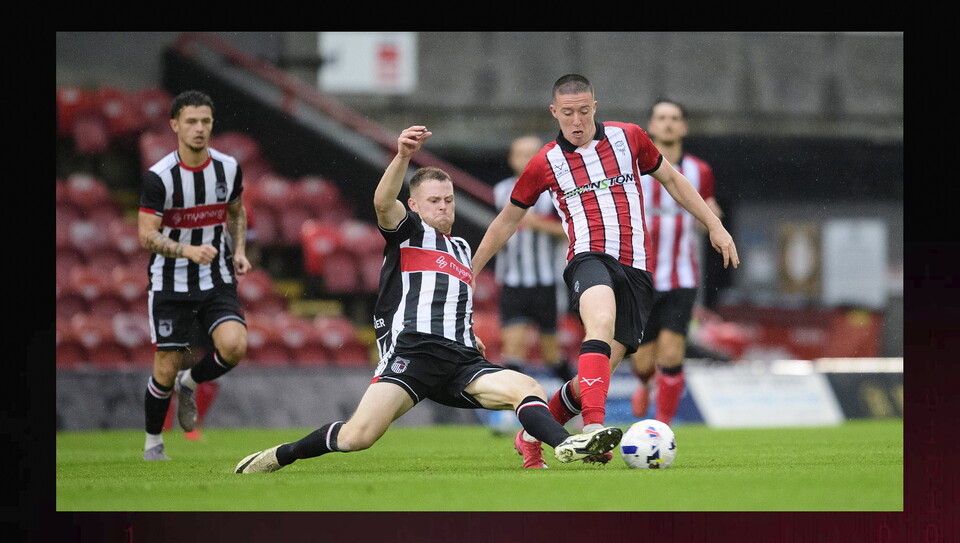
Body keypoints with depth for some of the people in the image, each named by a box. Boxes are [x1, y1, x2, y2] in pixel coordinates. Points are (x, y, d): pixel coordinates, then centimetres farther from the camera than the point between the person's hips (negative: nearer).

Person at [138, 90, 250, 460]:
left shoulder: (228, 168, -2)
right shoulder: (159, 177, -16)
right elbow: (147, 235, -17)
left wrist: (239, 251, 2)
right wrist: (188, 251, -32)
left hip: (217, 279, 3)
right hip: (170, 284, -3)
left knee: (235, 346, -20)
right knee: (166, 368, -1)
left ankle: (190, 383, 13)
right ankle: (153, 442, 23)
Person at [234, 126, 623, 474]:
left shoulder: (462, 250, 31)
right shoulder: (408, 231, 11)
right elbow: (383, 202, -14)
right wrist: (403, 157, -32)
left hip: (460, 360, 6)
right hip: (410, 352, -6)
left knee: (526, 388, -20)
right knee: (358, 436, -22)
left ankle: (565, 445, -40)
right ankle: (278, 456, -3)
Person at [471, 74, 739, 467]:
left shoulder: (628, 137, 9)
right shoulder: (545, 163, 6)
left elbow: (671, 179, 23)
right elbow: (508, 220, 19)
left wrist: (715, 226, 19)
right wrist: (470, 272, 21)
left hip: (635, 269, 3)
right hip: (590, 259, -3)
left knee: (596, 377, -6)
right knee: (602, 321, -38)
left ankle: (534, 434, 17)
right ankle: (594, 428, -52)